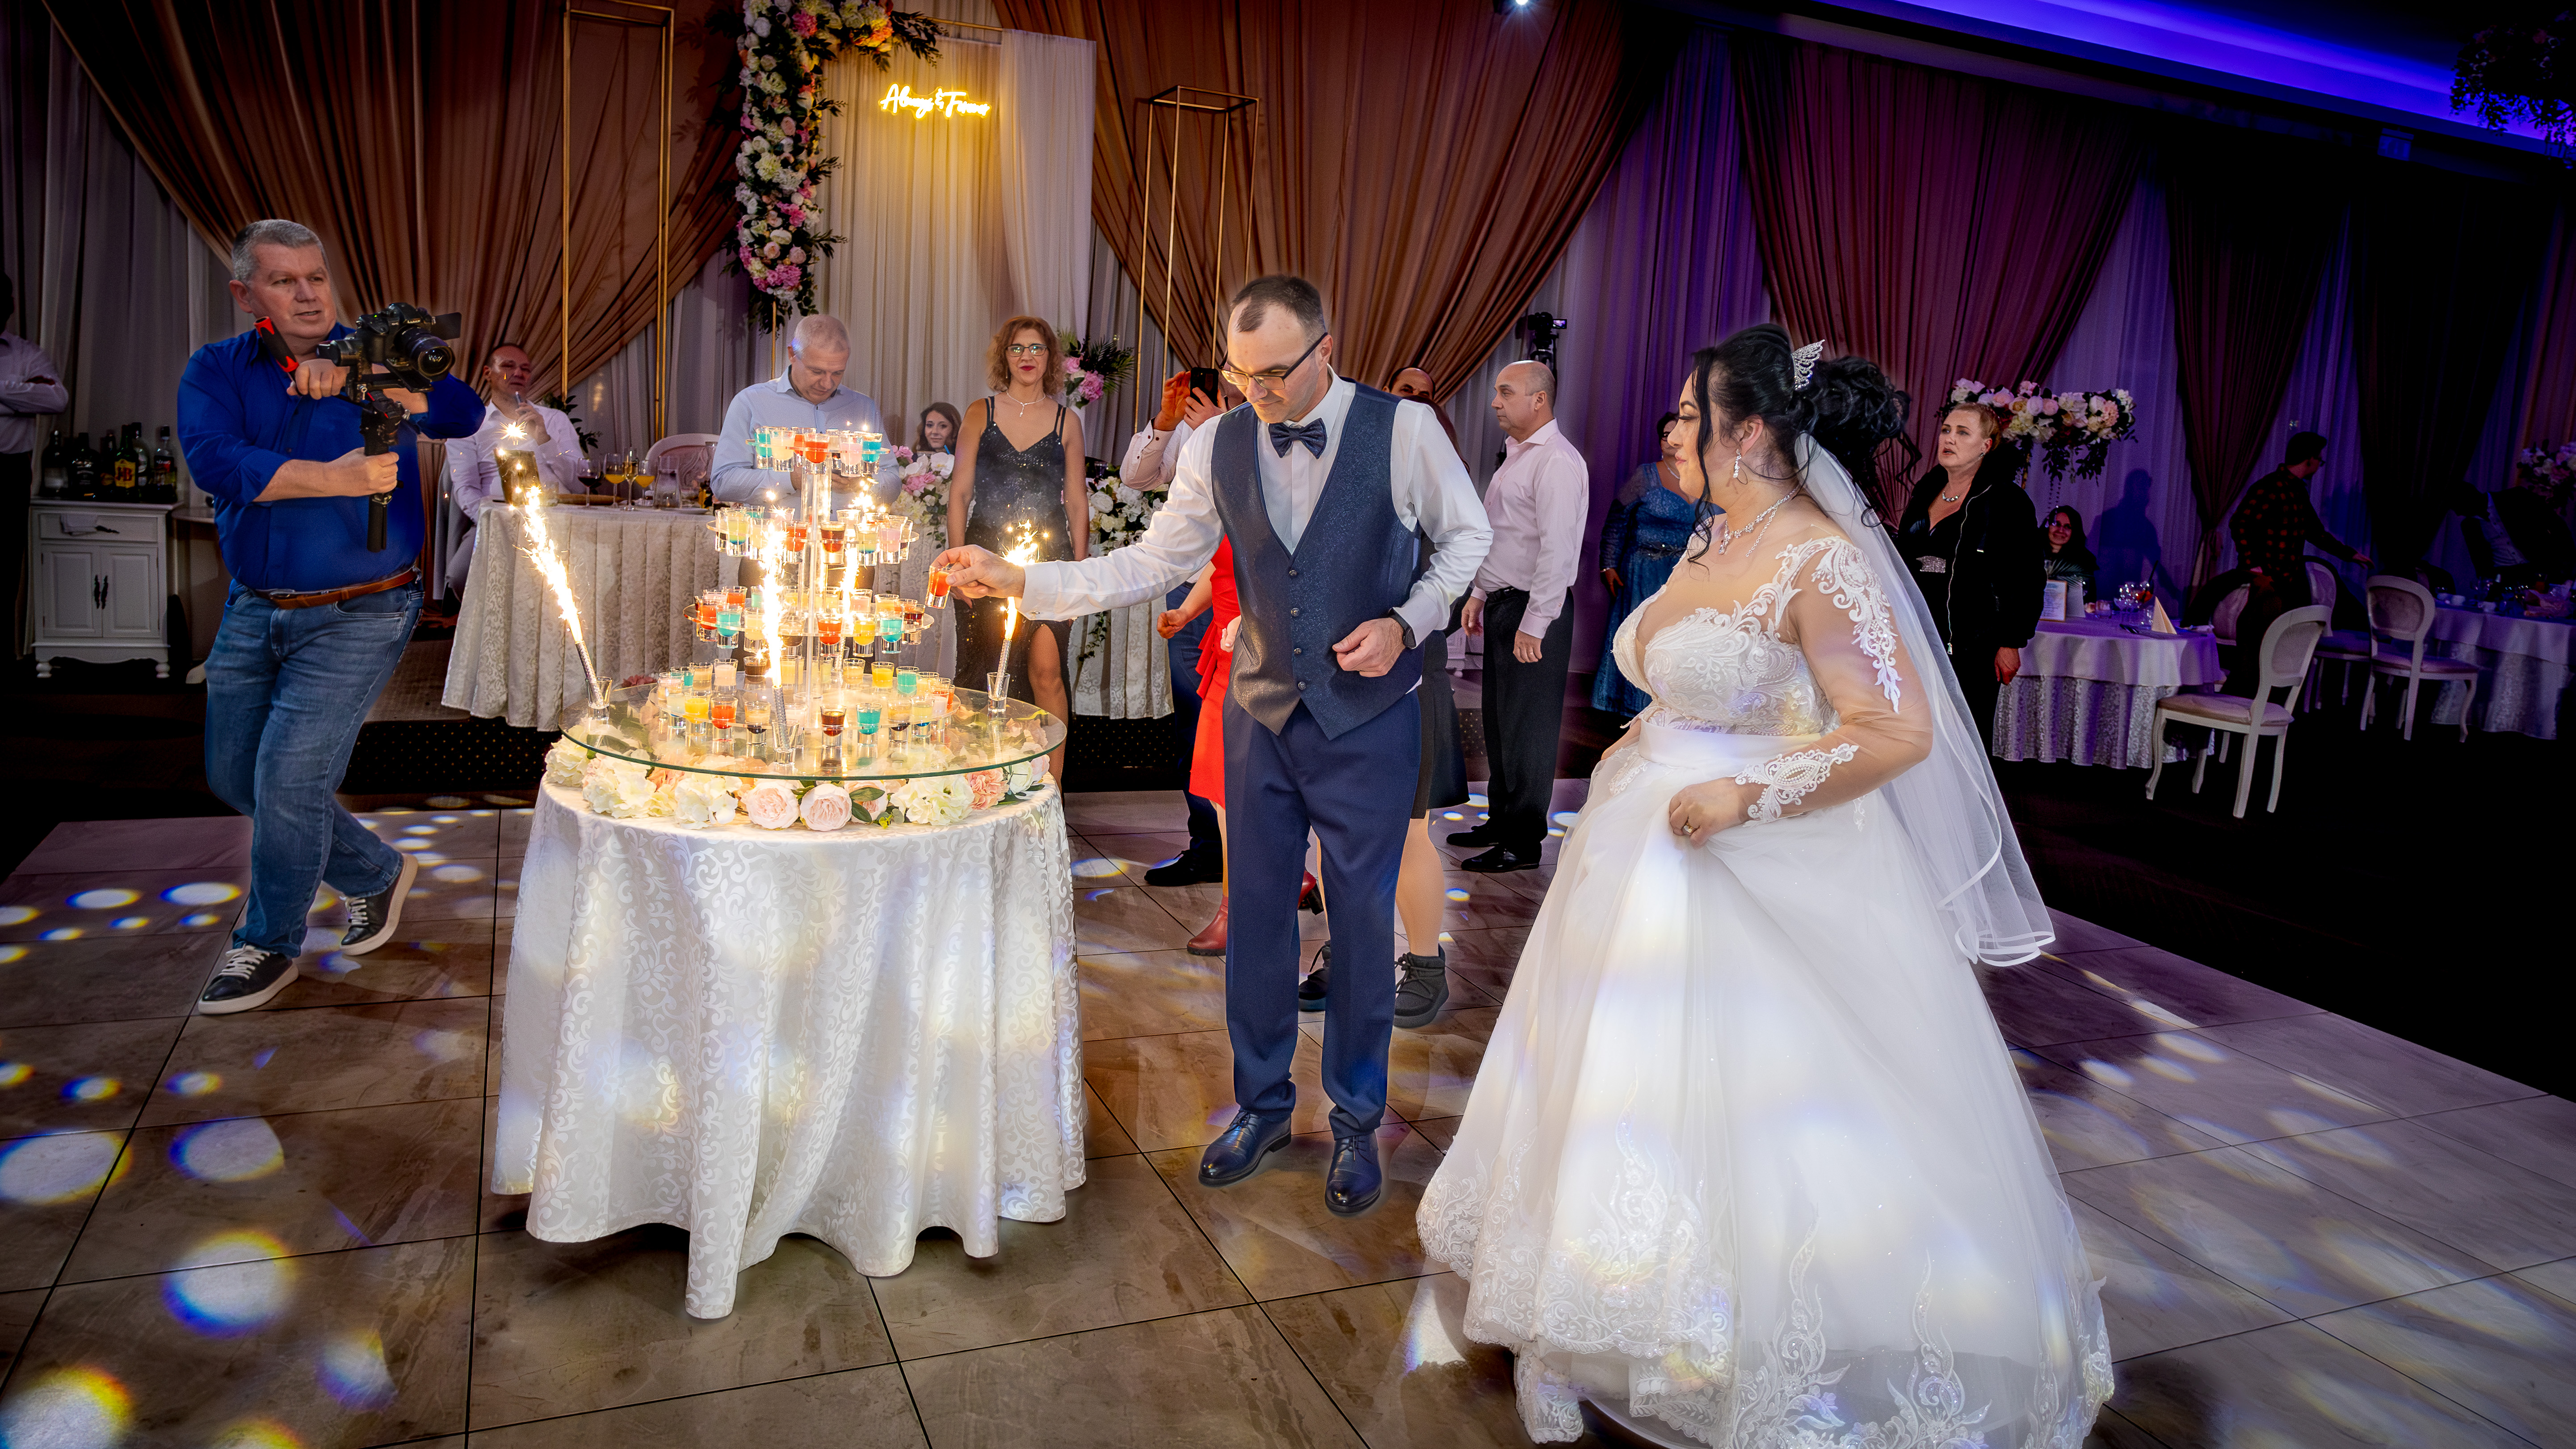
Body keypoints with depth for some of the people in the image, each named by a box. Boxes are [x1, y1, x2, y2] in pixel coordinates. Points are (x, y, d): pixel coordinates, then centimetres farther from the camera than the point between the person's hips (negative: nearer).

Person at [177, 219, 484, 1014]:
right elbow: (214, 459, -17)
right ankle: (377, 872, 33)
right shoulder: (216, 369, 2)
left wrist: (359, 378, -35)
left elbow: (463, 414, -22)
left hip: (359, 614, -5)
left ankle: (269, 945, 15)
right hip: (253, 611, 5)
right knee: (235, 777, 13)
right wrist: (336, 478, -29)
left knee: (290, 776, -7)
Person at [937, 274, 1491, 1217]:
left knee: (1361, 919, 7)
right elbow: (1152, 563, 0)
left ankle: (1357, 1121, 27)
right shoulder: (1218, 446, -2)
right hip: (1261, 712, 3)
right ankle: (1261, 1104, 32)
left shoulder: (1404, 430, -11)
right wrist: (1019, 580, -9)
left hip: (1368, 720, -3)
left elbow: (1466, 536, 3)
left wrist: (1407, 620, -12)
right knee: (1255, 912, 11)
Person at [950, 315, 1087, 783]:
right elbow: (959, 491, 8)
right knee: (987, 675, 1)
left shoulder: (1066, 420, 10)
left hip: (1048, 556, 0)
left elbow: (1077, 500, 12)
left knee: (1046, 670, -11)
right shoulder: (980, 413, 8)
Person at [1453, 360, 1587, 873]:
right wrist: (1481, 594, 20)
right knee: (1499, 722, 17)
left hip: (1534, 611, -10)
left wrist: (1533, 625, -24)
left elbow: (1557, 549, -23)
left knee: (1527, 729, -2)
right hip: (1502, 604, 10)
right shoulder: (1517, 456, 16)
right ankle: (1500, 821, 30)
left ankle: (1522, 844, 7)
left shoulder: (1556, 462, -16)